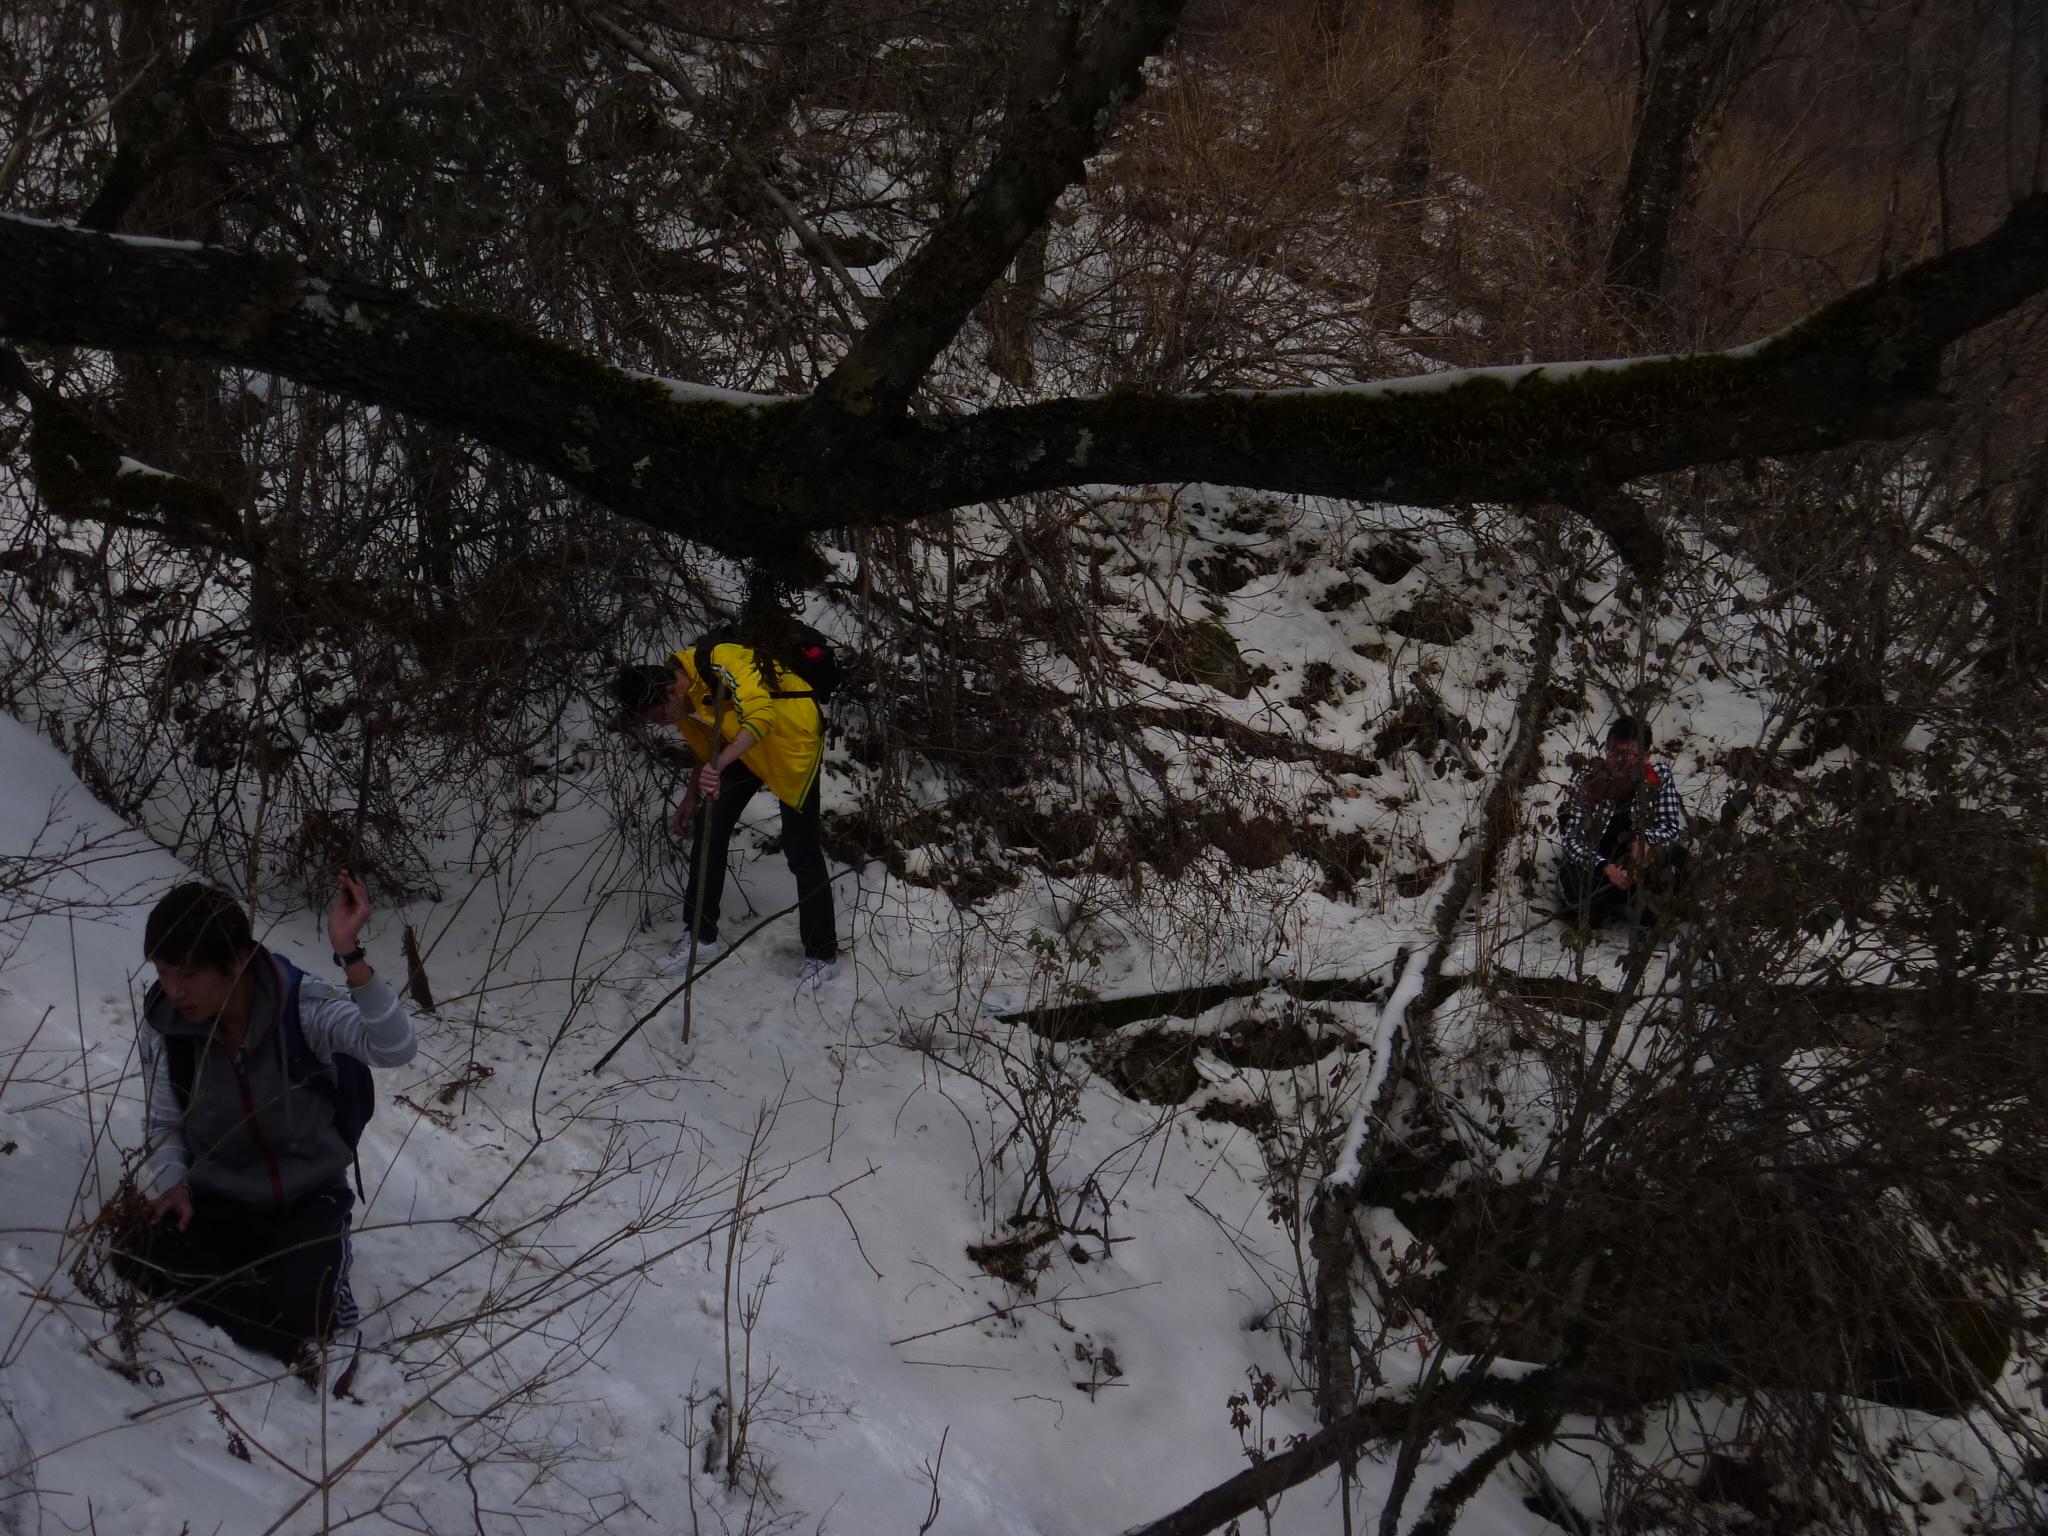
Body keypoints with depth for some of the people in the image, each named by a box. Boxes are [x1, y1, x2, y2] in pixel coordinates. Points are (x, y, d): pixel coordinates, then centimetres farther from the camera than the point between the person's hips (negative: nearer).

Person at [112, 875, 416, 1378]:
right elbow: (165, 1124, 4)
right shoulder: (162, 1027, -12)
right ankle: (296, 1333, -16)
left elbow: (396, 1048, -40)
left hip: (308, 1196, -4)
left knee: (302, 1308, -31)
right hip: (221, 1200, 4)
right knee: (137, 1260, -27)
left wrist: (350, 956, -50)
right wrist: (171, 1185, -16)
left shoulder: (302, 1005, -23)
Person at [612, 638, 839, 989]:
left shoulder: (722, 665, -33)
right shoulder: (681, 698, -5)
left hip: (793, 739, -8)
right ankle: (701, 937, 13)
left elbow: (761, 716, -47)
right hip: (743, 750, 8)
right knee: (708, 830, 1)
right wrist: (691, 798, 11)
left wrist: (719, 765, -57)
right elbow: (708, 750, 12)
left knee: (801, 850, -4)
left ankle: (822, 955, 8)